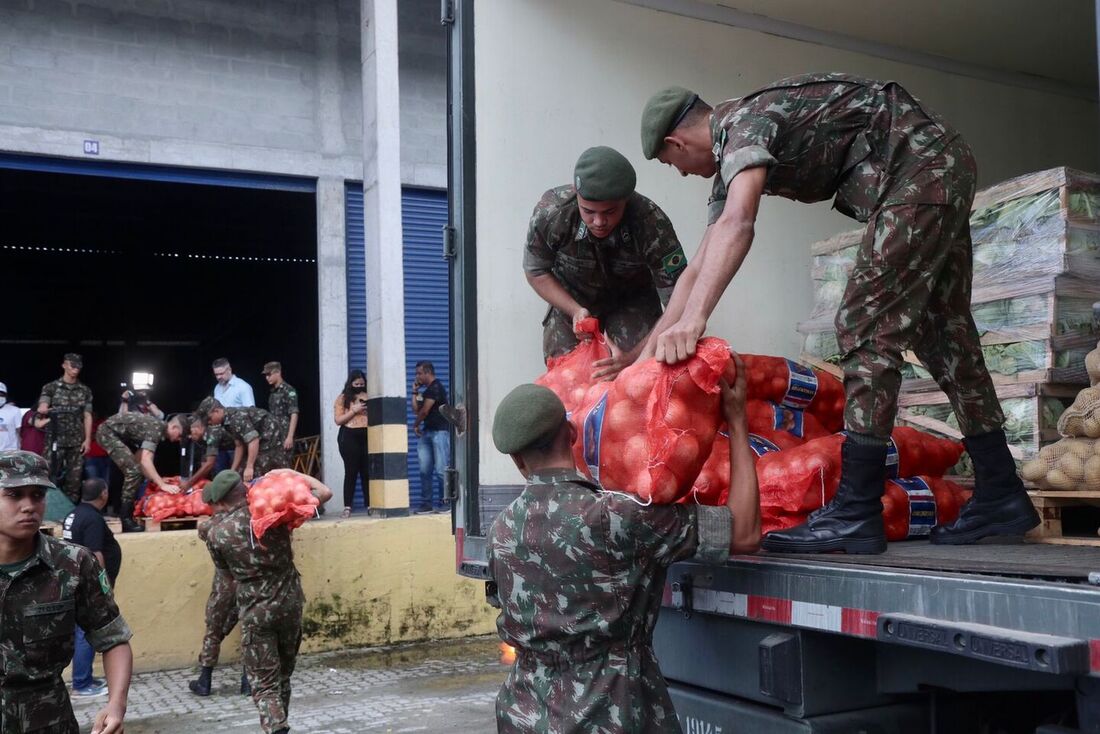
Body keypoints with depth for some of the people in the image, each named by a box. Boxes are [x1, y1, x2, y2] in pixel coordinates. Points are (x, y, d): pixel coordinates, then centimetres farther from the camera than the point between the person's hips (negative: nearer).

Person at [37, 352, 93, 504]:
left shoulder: (85, 390, 10)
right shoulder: (50, 387, 4)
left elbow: (87, 416, 9)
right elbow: (42, 407, -10)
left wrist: (87, 439, 0)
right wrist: (43, 409, -36)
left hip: (77, 442, 2)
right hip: (55, 440, -2)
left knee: (74, 479, 1)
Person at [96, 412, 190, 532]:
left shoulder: (156, 427, 9)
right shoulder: (156, 429, -20)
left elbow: (139, 459, 12)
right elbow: (145, 460, -30)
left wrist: (157, 480, 11)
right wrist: (162, 484, -32)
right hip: (108, 432, -11)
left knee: (132, 470, 18)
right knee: (133, 471, -17)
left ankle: (121, 511, 27)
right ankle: (125, 519, -13)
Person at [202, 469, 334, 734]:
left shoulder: (216, 534, -5)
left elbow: (228, 571, 8)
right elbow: (324, 492, -1)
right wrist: (292, 474, 9)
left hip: (254, 611, -2)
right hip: (290, 602, 3)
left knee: (264, 682, 2)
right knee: (283, 674, 20)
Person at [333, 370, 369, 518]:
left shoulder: (369, 396, 13)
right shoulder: (343, 398, 5)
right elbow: (338, 420, -2)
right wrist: (354, 410, -11)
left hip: (367, 436, 2)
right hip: (349, 438, -2)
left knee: (368, 472, 2)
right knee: (351, 472, -3)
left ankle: (370, 505, 6)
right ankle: (347, 507, -1)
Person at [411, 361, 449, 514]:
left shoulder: (436, 387, -8)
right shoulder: (426, 391, 21)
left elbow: (425, 411, -10)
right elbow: (416, 410, 19)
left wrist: (415, 425, 5)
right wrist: (415, 392, 13)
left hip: (440, 431, -9)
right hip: (427, 432, 9)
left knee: (441, 470, -10)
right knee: (425, 470, 5)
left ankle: (444, 503, -6)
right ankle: (426, 503, 8)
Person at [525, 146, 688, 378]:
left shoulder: (653, 225, -37)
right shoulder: (550, 213, -32)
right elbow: (536, 272, -11)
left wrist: (635, 357, -47)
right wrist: (575, 310, -26)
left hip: (632, 298, -1)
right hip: (572, 299, 2)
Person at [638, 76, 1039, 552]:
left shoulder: (744, 124, -14)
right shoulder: (731, 162, 15)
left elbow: (736, 224, -35)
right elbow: (699, 269, 15)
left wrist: (693, 319, -44)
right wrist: (649, 351, 12)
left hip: (923, 163, -11)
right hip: (944, 173, 11)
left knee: (866, 325, -15)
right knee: (940, 334, 10)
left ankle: (855, 514, -16)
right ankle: (1000, 498, 17)